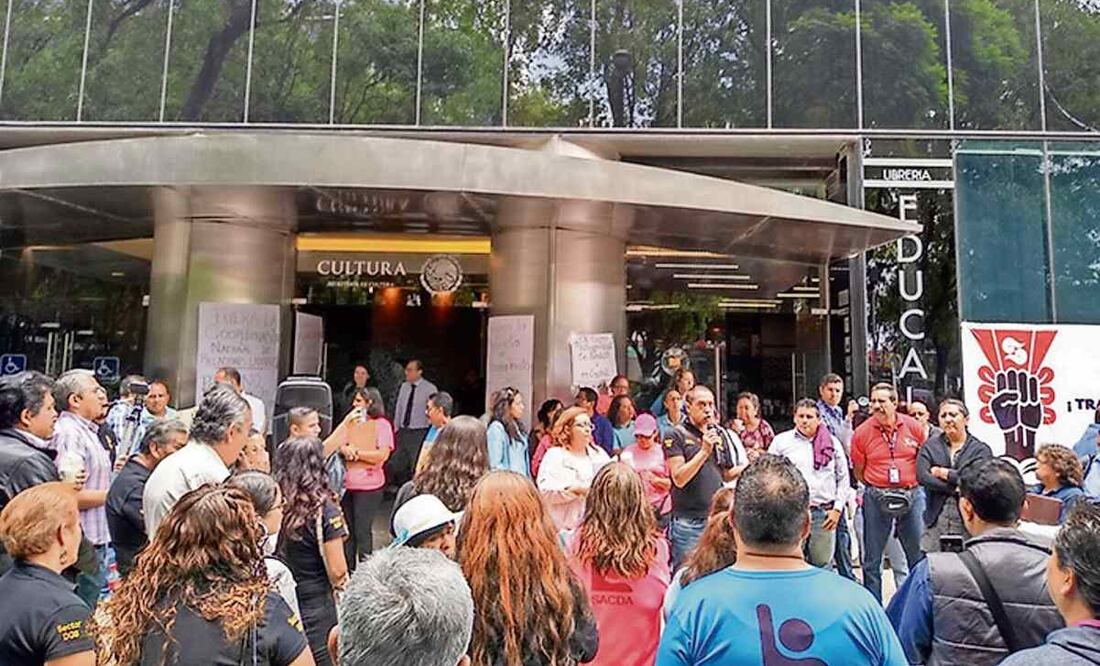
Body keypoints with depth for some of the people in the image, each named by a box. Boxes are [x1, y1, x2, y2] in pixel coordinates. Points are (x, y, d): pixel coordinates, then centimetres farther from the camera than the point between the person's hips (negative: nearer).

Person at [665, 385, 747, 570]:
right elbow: (679, 478, -15)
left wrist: (744, 468, -2)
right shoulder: (676, 436, -7)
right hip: (688, 522, -5)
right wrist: (704, 451, -20)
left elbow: (726, 475, 17)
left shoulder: (720, 435, 10)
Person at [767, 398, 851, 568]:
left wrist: (837, 508, 4)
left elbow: (843, 478, 12)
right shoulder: (781, 441, 3)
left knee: (822, 565, 9)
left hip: (824, 514, 2)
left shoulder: (832, 442, 9)